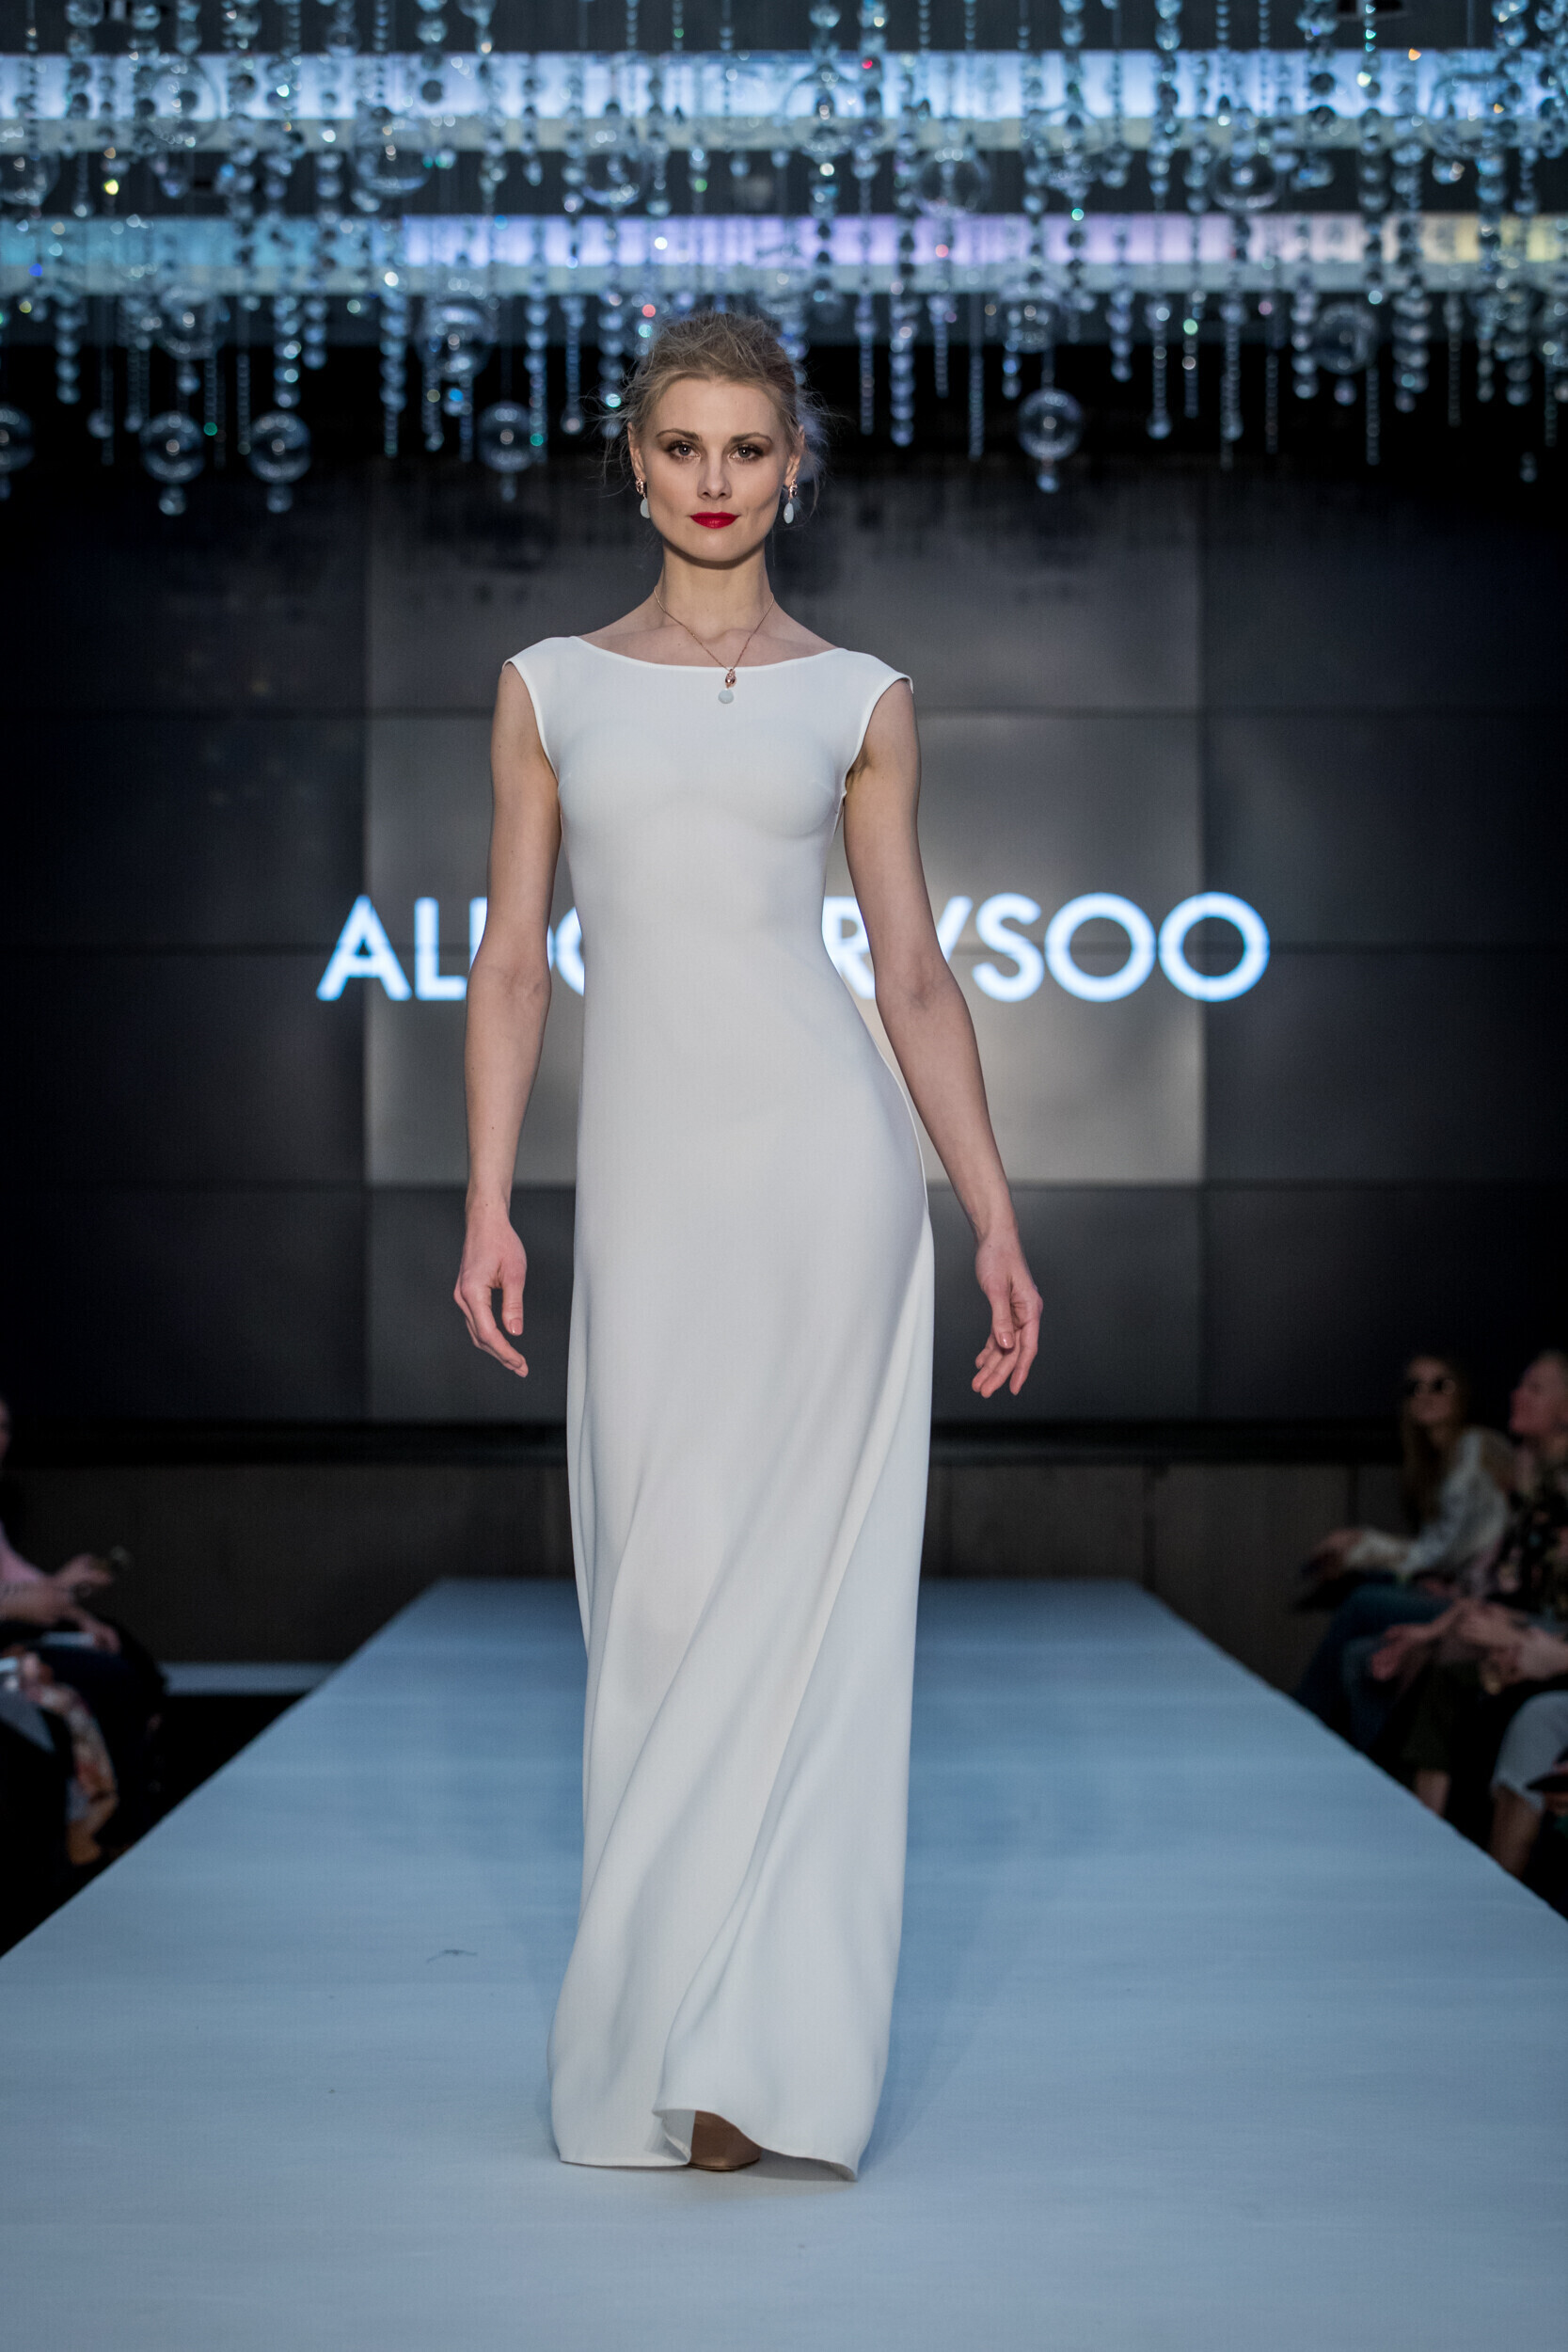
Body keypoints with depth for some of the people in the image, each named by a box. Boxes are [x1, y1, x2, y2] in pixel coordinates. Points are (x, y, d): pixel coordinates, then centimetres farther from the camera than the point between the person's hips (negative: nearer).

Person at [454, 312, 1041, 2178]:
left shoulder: (858, 699, 8)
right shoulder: (551, 687, 12)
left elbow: (916, 978, 9)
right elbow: (512, 962, 9)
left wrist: (997, 1223, 4)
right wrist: (489, 1204, 0)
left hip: (823, 1153, -2)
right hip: (644, 1175, 2)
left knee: (791, 1582, -4)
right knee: (655, 1584, 3)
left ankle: (730, 2042, 1)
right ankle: (696, 2030, 15)